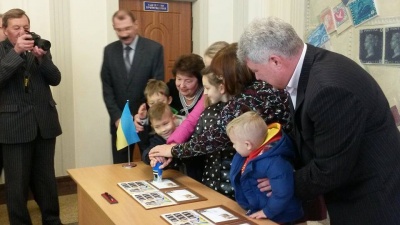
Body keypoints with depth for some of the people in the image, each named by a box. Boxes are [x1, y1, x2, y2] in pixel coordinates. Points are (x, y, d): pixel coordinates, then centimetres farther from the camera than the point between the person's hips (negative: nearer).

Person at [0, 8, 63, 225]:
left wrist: (42, 56, -14)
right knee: (17, 182, 4)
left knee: (46, 178, 14)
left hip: (44, 122, 3)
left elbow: (55, 79, 2)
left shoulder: (39, 47, 9)